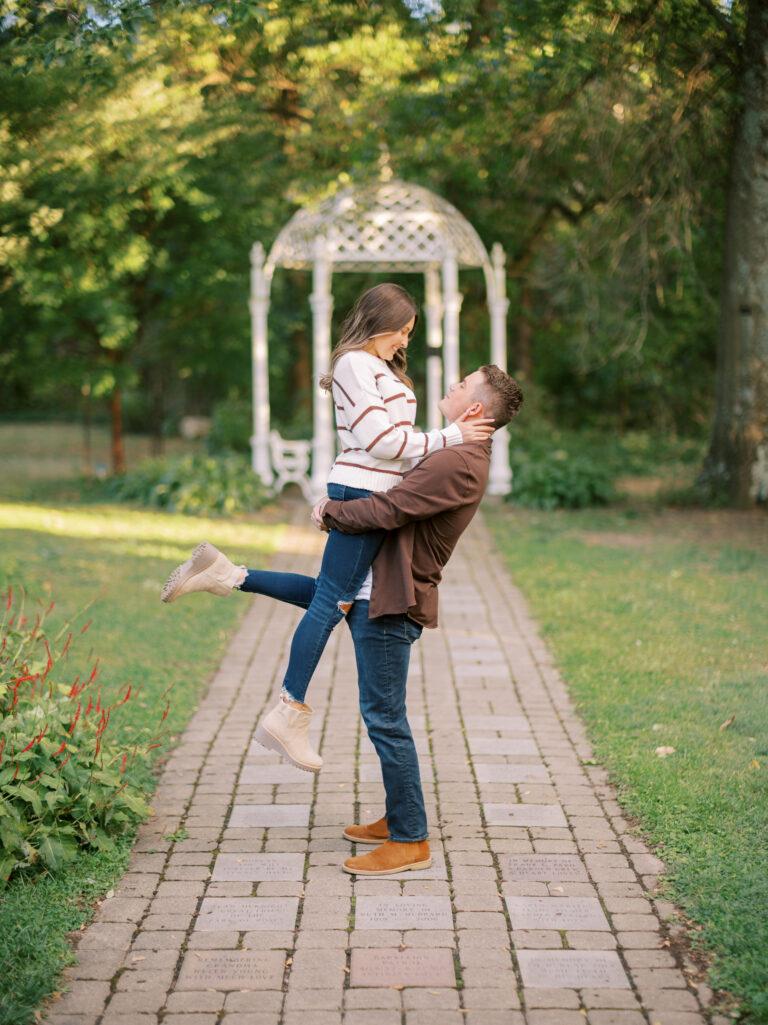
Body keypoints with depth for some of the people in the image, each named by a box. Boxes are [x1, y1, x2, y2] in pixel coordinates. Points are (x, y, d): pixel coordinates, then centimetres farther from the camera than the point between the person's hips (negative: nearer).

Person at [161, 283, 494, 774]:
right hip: (362, 493, -10)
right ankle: (290, 713, -5)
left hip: (374, 497, 10)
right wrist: (450, 437, -12)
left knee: (332, 596, 11)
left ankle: (225, 573, 13)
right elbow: (380, 439, -16)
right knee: (333, 600, -8)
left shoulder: (380, 369, 23)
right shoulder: (355, 364, -9)